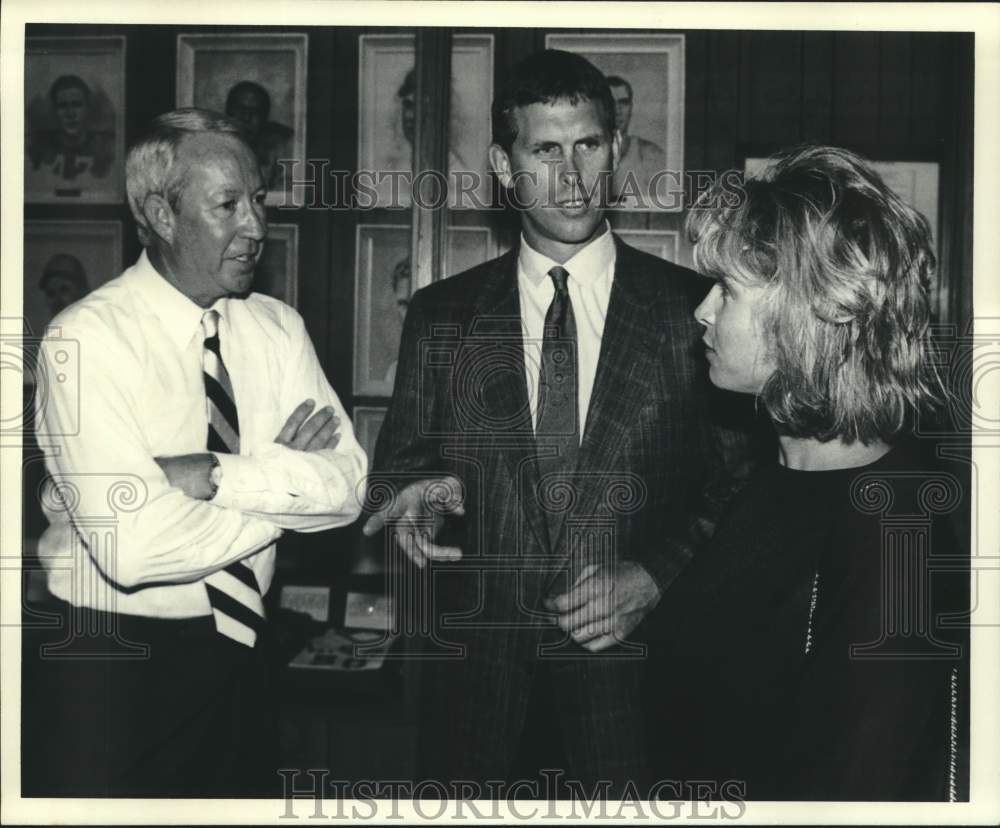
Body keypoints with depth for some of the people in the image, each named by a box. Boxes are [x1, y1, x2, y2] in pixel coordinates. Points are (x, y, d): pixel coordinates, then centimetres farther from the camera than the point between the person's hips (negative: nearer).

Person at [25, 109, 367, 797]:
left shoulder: (278, 328, 1)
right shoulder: (88, 339, -16)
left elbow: (348, 482, -10)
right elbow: (133, 547, -26)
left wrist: (212, 474, -24)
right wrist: (283, 475, -14)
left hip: (239, 647, 5)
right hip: (109, 666, -5)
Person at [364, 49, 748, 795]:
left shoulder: (691, 308, -1)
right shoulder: (441, 316, 4)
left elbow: (734, 486, 1)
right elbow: (398, 464, 8)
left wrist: (656, 577, -12)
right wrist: (416, 495, -14)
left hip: (637, 670, -1)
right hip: (478, 671, 1)